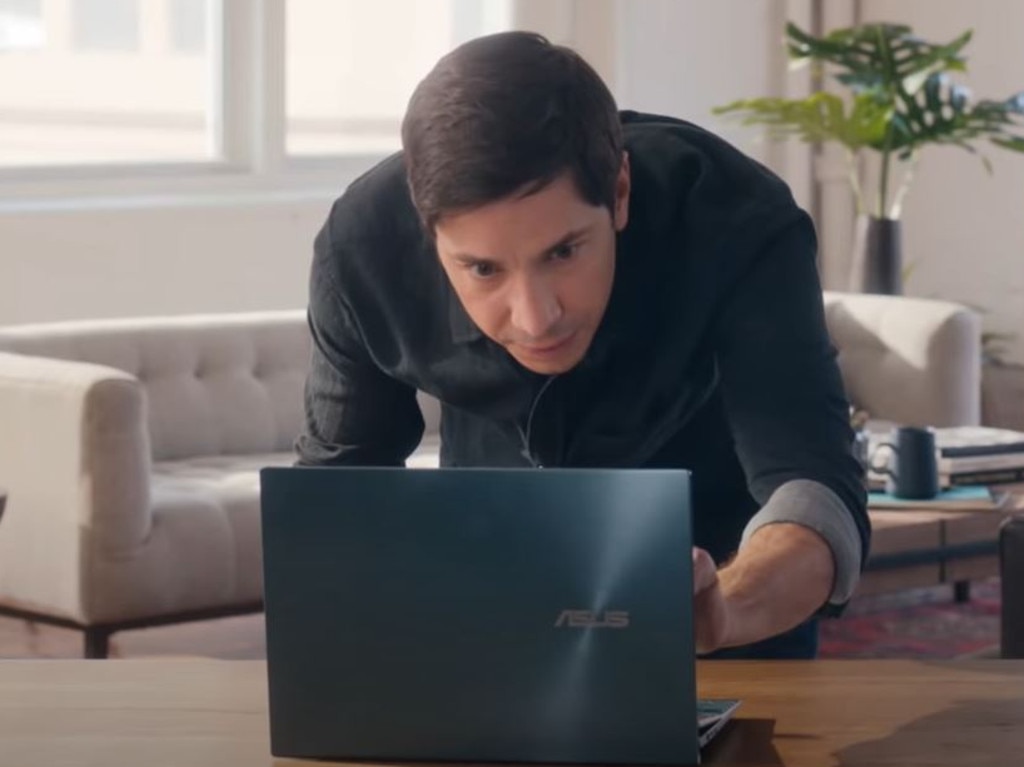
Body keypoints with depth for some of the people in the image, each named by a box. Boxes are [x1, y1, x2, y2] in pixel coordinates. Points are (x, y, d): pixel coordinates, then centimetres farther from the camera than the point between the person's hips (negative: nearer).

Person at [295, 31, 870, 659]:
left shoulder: (738, 228, -34)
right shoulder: (364, 246, -26)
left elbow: (816, 492, -43)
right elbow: (339, 478, -8)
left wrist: (725, 609, -64)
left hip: (721, 570, -2)